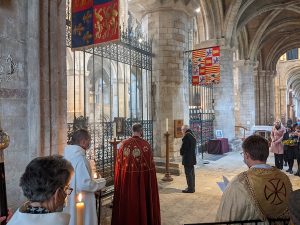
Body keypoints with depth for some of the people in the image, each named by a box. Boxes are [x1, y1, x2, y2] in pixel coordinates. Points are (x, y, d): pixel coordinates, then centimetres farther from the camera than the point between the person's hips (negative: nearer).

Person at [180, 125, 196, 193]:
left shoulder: (187, 136, -17)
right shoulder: (192, 135, 13)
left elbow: (183, 147, -16)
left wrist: (181, 153, 3)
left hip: (187, 158, -10)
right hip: (192, 157, 10)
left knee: (188, 173, -2)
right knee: (192, 173, 15)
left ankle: (190, 189, 3)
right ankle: (192, 187, 24)